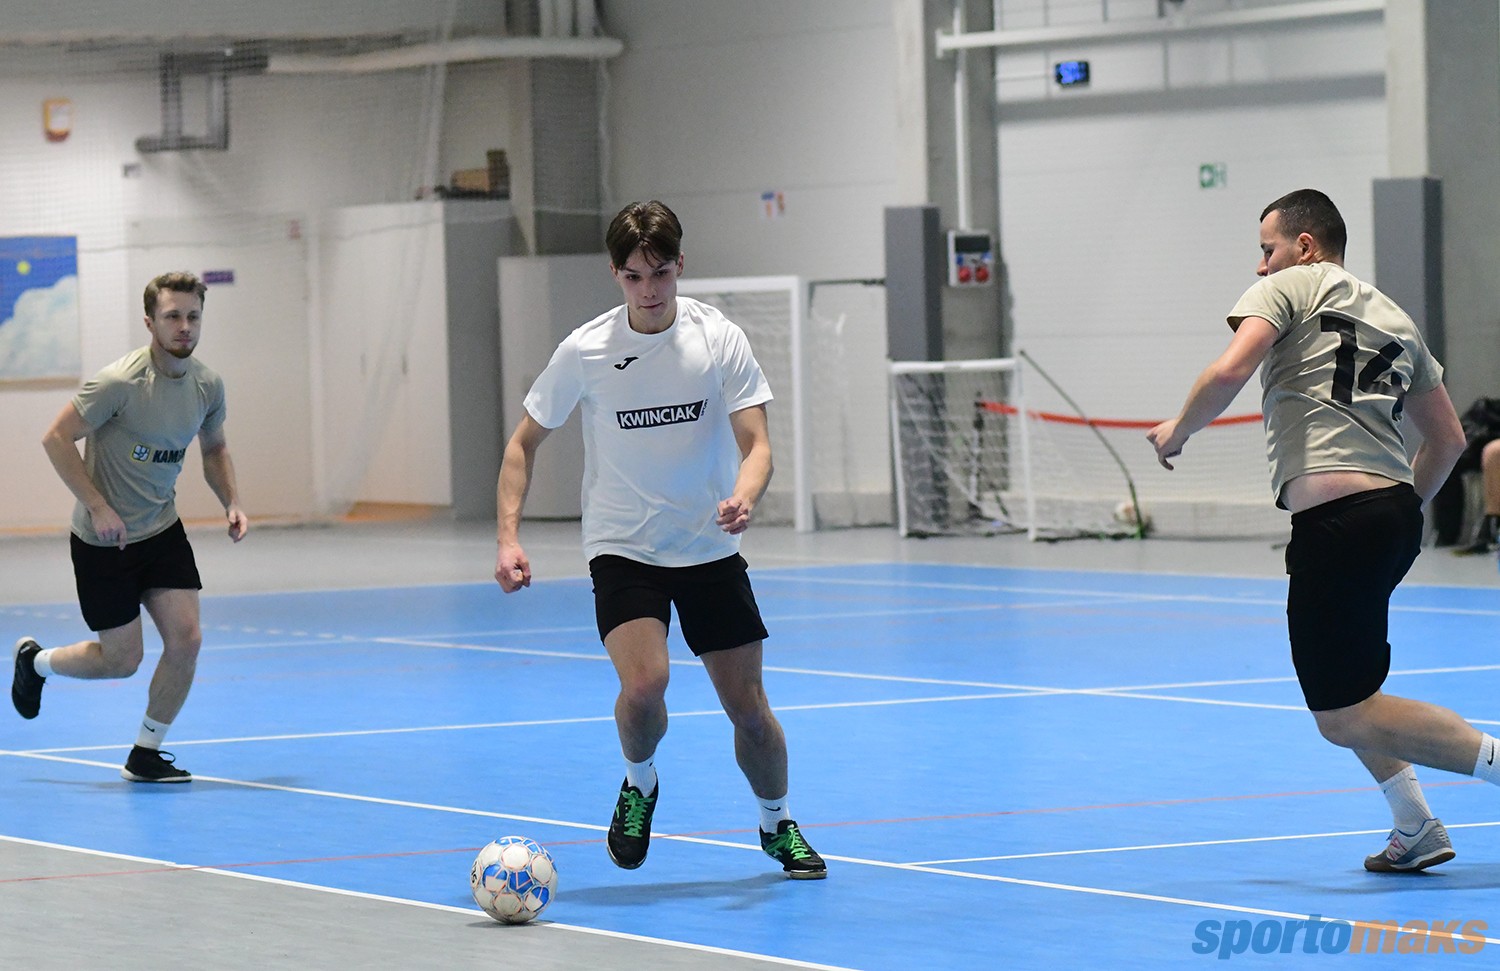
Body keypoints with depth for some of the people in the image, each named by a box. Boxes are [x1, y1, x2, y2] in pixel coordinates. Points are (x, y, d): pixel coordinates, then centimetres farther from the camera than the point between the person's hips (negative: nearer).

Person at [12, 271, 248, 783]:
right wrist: (99, 508, -22)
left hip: (163, 530, 5)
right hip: (103, 539, -5)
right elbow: (56, 438, -19)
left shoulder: (207, 384, -3)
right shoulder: (120, 382, -24)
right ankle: (35, 661, 32)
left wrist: (231, 503, -2)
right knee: (122, 659, 1)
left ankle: (146, 754, 9)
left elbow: (214, 448, 15)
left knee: (185, 639, -9)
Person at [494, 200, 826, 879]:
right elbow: (524, 442, 2)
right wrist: (508, 537, -10)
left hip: (710, 548, 1)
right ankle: (638, 785, 7)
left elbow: (756, 443, -12)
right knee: (645, 683, -25)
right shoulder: (585, 351, -9)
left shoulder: (719, 339, -9)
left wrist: (744, 497, -35)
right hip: (623, 550, -1)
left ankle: (778, 825, 29)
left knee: (748, 708, 2)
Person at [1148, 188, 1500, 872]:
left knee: (1343, 719, -6)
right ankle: (1416, 829, 16)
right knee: (1341, 682, 24)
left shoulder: (1289, 287, 4)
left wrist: (1179, 428, 4)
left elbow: (1230, 370, -12)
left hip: (1336, 519, -8)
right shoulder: (1393, 317, 24)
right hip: (1395, 513, 9)